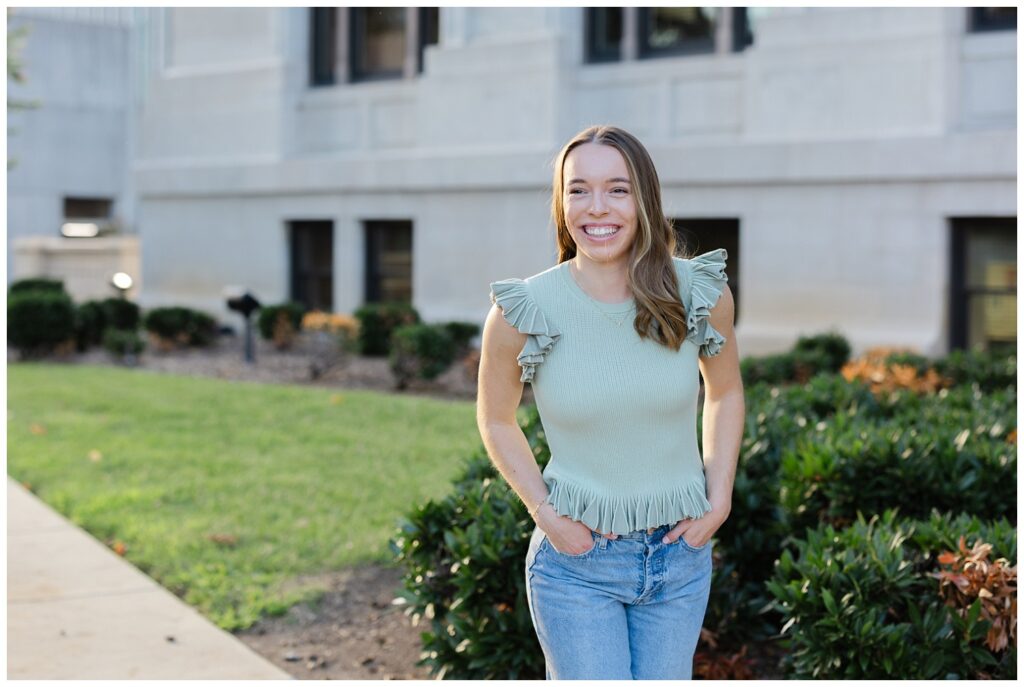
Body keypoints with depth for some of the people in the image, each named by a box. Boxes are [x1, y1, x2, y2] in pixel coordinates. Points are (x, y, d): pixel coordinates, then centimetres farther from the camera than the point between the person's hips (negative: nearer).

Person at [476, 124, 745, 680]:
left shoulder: (702, 294, -8)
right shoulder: (522, 312, -14)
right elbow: (495, 420, 3)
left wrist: (718, 500, 1)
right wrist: (546, 514, -7)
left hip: (680, 555, 3)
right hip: (576, 563, -3)